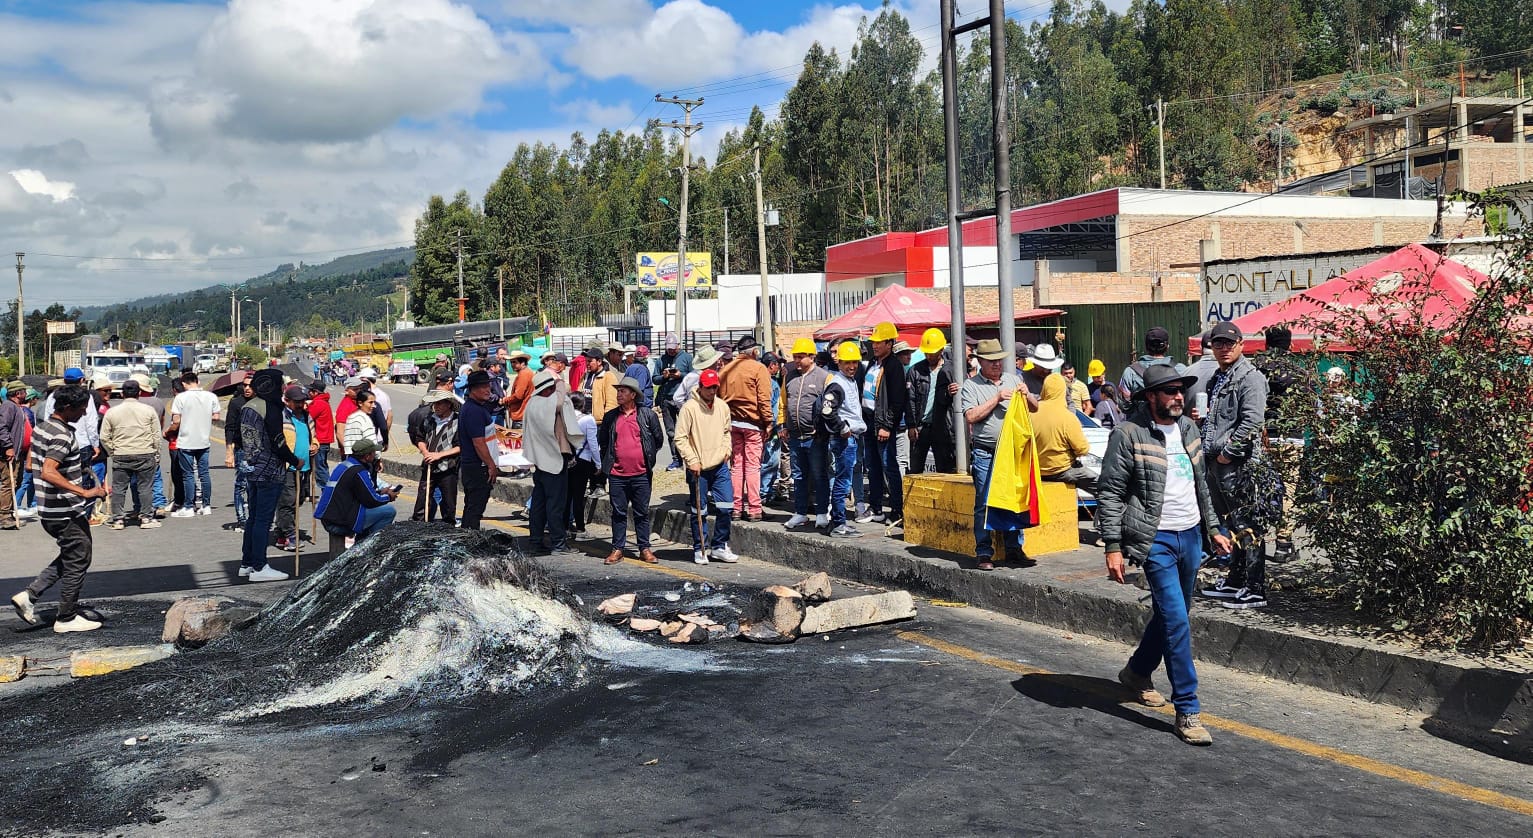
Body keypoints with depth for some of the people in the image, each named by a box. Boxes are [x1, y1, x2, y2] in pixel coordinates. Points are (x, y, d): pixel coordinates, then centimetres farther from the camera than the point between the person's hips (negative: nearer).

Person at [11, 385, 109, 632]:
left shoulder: (42, 428, 10)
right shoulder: (62, 435, -21)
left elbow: (35, 466, 21)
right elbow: (48, 473, -31)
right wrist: (84, 492, -33)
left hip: (50, 510, 10)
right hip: (67, 512, -10)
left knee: (69, 557, 21)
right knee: (77, 562, 3)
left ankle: (29, 595, 15)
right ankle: (66, 619, 12)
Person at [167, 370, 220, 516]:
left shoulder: (181, 397, -11)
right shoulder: (211, 396, -1)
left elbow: (176, 422, -12)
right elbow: (216, 417, 3)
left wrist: (169, 432, 6)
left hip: (186, 442, -3)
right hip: (204, 441, 4)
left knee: (188, 475, 2)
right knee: (204, 473, 11)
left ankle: (189, 507, 6)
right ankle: (206, 505, 13)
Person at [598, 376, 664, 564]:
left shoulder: (648, 415, 1)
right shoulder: (610, 417, 6)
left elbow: (659, 439, 9)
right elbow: (602, 441, 18)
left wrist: (647, 457, 10)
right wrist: (609, 460, 14)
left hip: (641, 473, -1)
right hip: (617, 474, 1)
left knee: (642, 513, 6)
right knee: (618, 513, 6)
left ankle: (645, 549, 13)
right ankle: (617, 549, 12)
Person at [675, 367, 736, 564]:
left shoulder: (722, 406, 7)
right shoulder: (689, 408, -10)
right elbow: (680, 438, -9)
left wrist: (726, 449, 7)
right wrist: (692, 460, -14)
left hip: (720, 466, 4)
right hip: (698, 469, -4)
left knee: (726, 507, 1)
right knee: (698, 511, 4)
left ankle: (719, 546, 15)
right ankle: (700, 549, 17)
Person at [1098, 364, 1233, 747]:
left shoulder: (1188, 429, 10)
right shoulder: (1128, 434, -12)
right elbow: (1110, 492, -12)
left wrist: (1214, 529, 18)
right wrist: (1113, 547, -16)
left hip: (1191, 536, 7)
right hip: (1156, 539, -7)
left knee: (1170, 614, 18)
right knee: (1177, 622, -10)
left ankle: (1137, 672, 41)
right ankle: (1187, 711, -4)